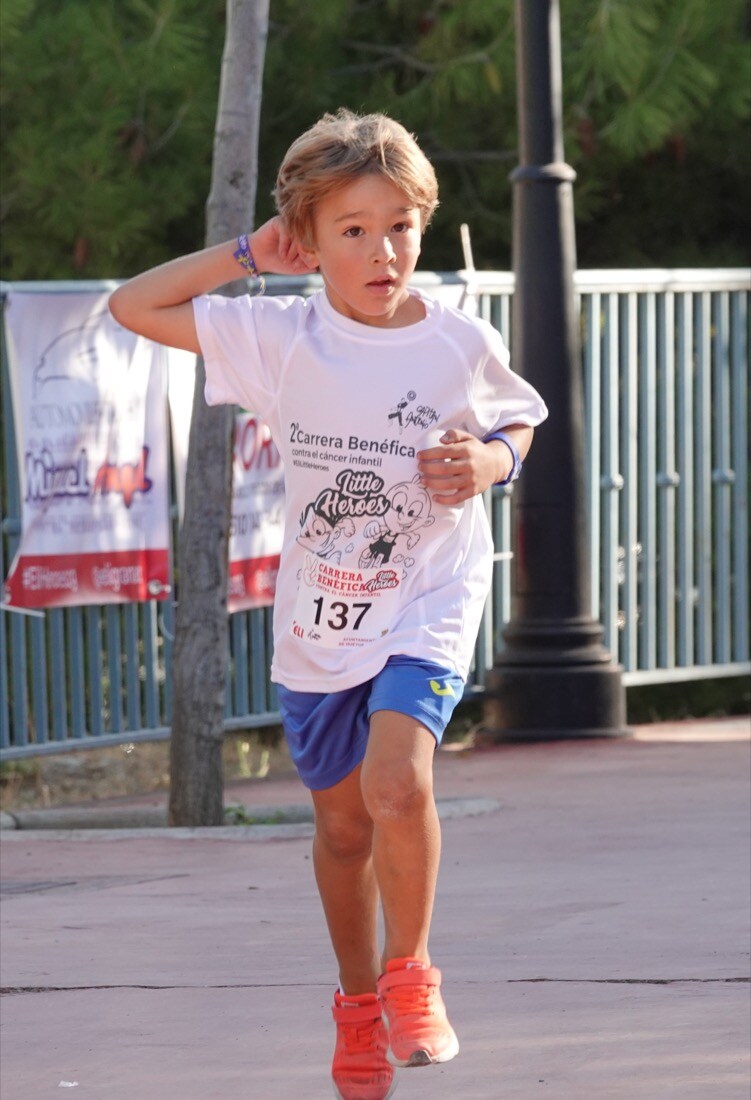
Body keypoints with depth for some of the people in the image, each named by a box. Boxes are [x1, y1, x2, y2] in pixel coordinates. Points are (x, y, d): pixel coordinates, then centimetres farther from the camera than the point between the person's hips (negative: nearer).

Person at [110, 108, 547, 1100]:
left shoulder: (462, 345, -7)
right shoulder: (283, 339, -6)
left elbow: (521, 419, 13)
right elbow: (135, 306, -5)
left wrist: (490, 462, -9)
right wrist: (242, 256, -9)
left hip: (426, 605, -2)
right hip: (318, 618, 2)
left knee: (397, 787, -25)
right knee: (343, 827, 14)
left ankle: (411, 972, -3)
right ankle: (359, 1002, 35)